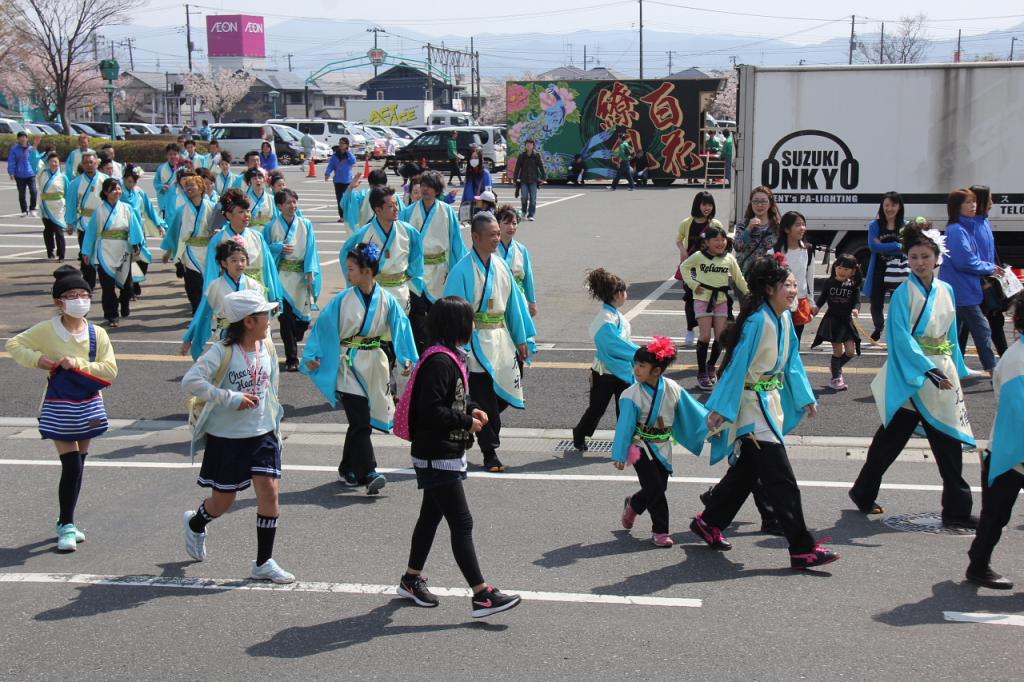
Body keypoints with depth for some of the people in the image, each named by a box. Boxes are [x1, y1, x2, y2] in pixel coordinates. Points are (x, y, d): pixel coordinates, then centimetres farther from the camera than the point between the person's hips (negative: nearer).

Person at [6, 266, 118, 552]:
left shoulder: (97, 334, -4)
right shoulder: (47, 330, -9)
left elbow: (110, 370, -10)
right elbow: (14, 344, 1)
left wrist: (77, 364, -21)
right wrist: (37, 359, -15)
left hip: (88, 407, 3)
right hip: (60, 407, -3)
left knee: (78, 466, 12)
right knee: (72, 466, -9)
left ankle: (66, 522, 28)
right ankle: (66, 525, 4)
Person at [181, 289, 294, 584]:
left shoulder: (267, 348, 3)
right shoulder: (223, 352, -16)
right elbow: (190, 381, -25)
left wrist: (275, 425, 18)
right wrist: (233, 399, -25)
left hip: (262, 434, 5)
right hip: (226, 437, -4)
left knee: (270, 491, -8)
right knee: (224, 500, 9)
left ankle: (263, 563, 5)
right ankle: (195, 524, 45)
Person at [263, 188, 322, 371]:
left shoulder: (306, 225, 4)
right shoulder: (272, 226, 2)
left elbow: (311, 250, 1)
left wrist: (310, 274, -7)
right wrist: (280, 248, -12)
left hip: (301, 276, 2)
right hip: (281, 276, -2)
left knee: (303, 314, 4)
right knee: (286, 316, -8)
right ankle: (291, 358, -2)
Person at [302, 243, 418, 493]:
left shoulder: (387, 300, -2)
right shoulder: (342, 300, -4)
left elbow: (400, 327, -2)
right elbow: (323, 327, 1)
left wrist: (408, 358, -13)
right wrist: (311, 356, -5)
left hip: (374, 364, 2)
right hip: (349, 366, -2)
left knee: (359, 422, 11)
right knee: (360, 421, -11)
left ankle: (347, 470, 25)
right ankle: (368, 473, -15)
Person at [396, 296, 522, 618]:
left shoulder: (452, 357, 10)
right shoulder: (439, 362, -23)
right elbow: (430, 411, -27)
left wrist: (471, 409, 4)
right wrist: (466, 422, -18)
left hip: (447, 455, 10)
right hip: (437, 458, -10)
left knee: (431, 516, 20)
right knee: (461, 524, -8)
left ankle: (411, 579, 33)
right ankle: (481, 596, -5)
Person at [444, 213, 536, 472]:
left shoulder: (501, 265, 6)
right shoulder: (463, 270, -14)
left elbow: (515, 301, 12)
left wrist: (522, 339, 12)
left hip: (501, 338, 6)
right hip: (476, 341, -6)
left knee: (504, 395, 10)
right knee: (484, 399, 1)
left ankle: (478, 424, 36)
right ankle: (490, 453, 12)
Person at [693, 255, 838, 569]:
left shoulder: (784, 318, 7)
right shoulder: (758, 320, -21)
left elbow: (792, 360, 17)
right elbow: (738, 364, -20)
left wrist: (805, 398, 14)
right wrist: (721, 408, -20)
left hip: (771, 400, 10)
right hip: (752, 404, -10)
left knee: (747, 470, 17)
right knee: (781, 479, -8)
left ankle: (708, 522, 33)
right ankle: (802, 548, -5)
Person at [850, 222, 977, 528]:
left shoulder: (946, 291, 9)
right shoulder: (903, 293, -10)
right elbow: (903, 339, -17)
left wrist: (956, 370, 15)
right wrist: (930, 370, -25)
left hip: (942, 373, 6)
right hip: (910, 375, -6)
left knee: (949, 440, 5)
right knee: (892, 437, 0)